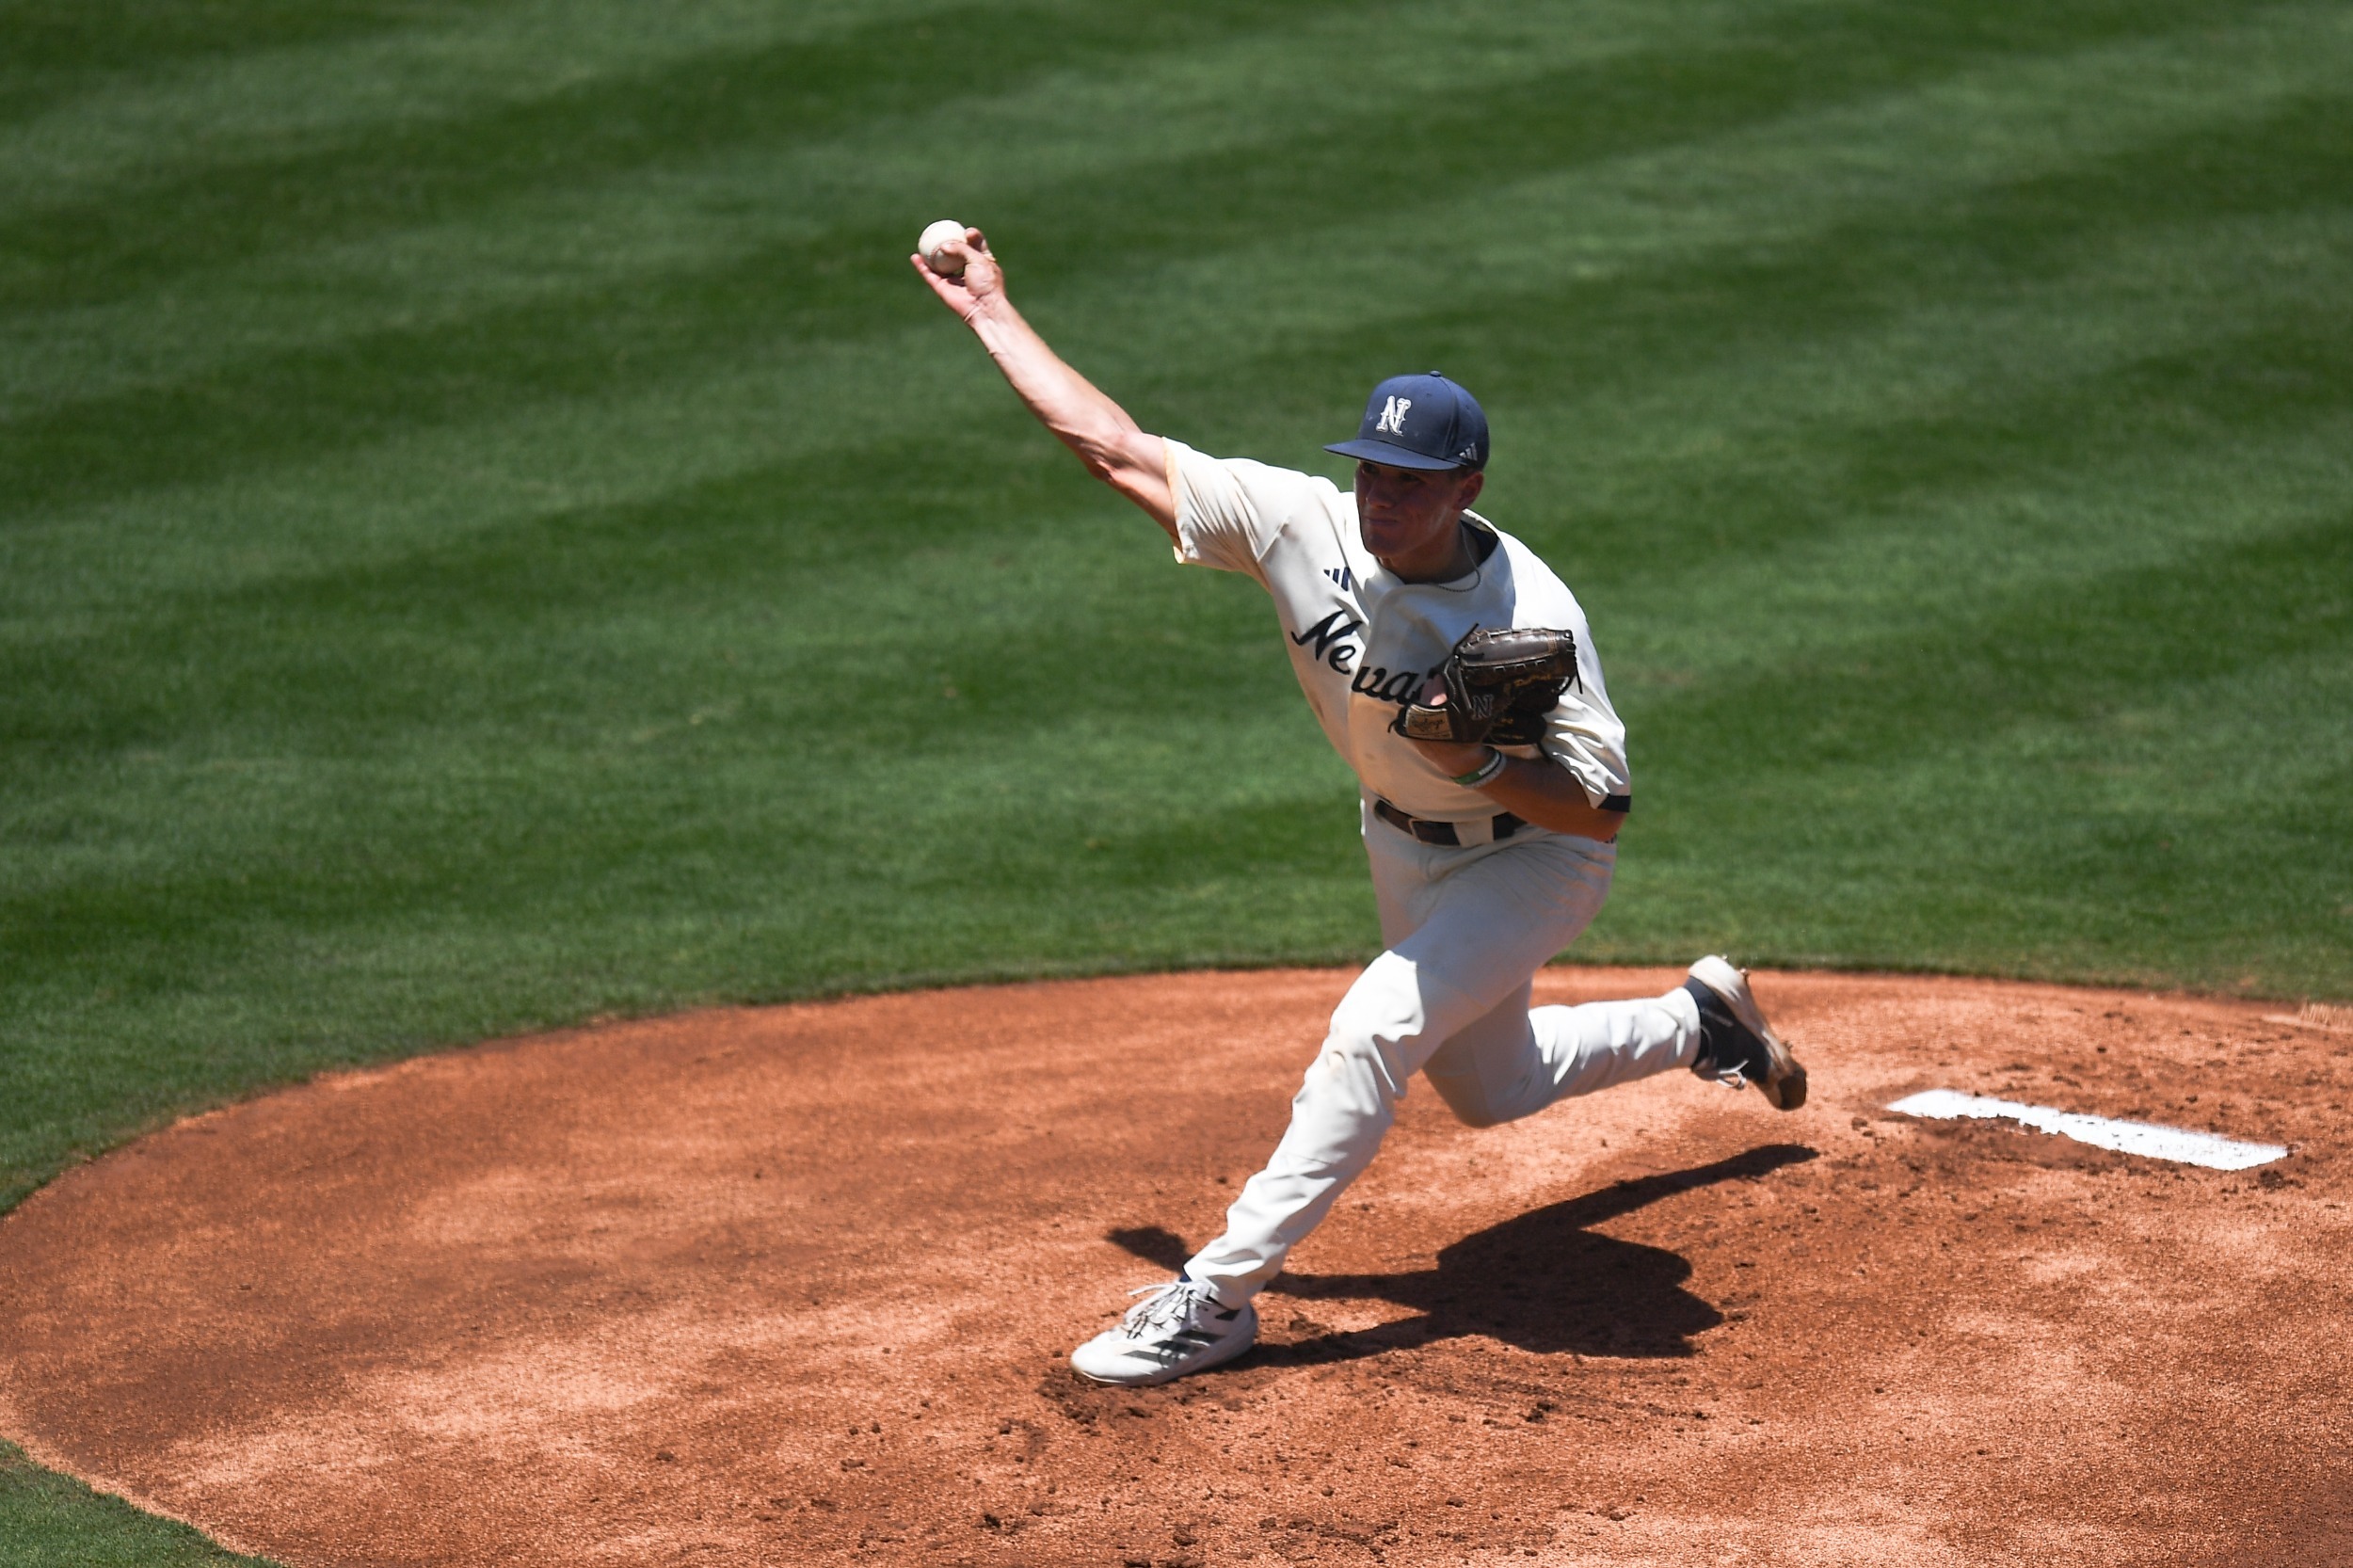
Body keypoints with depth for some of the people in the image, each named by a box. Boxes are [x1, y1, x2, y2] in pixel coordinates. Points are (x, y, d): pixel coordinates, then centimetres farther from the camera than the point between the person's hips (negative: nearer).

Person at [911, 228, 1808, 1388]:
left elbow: (1602, 809, -30)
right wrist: (993, 315, -16)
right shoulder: (1307, 526, -22)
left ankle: (1219, 1297, -17)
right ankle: (1698, 1019, 49)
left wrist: (1477, 763, -46)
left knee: (1374, 1031, -25)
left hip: (1535, 858, -6)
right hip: (1405, 847, 7)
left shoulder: (1531, 617, -33)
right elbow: (1117, 447, -18)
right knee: (1486, 1088, 22)